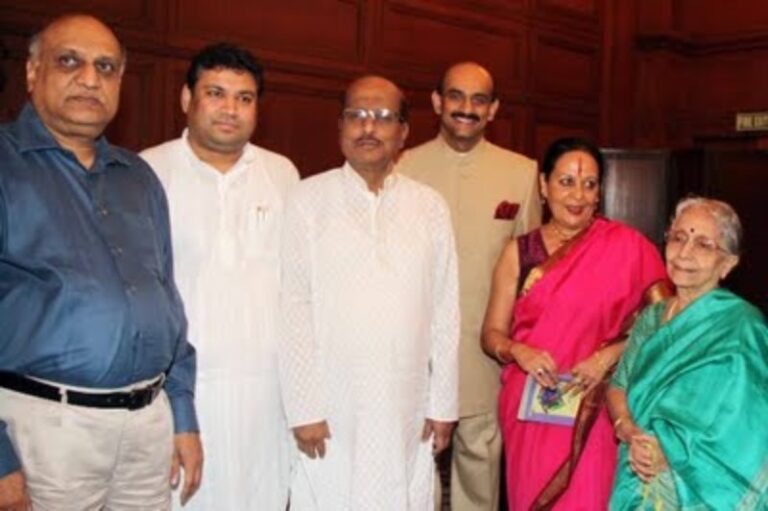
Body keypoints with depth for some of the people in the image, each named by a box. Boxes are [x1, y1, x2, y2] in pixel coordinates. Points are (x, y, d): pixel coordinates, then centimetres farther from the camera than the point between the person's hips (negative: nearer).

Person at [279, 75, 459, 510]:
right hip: (330, 409, -2)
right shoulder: (309, 199, -1)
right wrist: (303, 407, -6)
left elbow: (445, 312, 6)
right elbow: (294, 309, -3)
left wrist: (444, 405, 4)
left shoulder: (429, 206, 6)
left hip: (408, 412, 2)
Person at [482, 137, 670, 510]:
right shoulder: (519, 252, 4)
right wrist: (518, 351, -14)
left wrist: (609, 355, -16)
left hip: (591, 412, -2)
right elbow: (492, 333, 6)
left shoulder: (626, 246, -3)